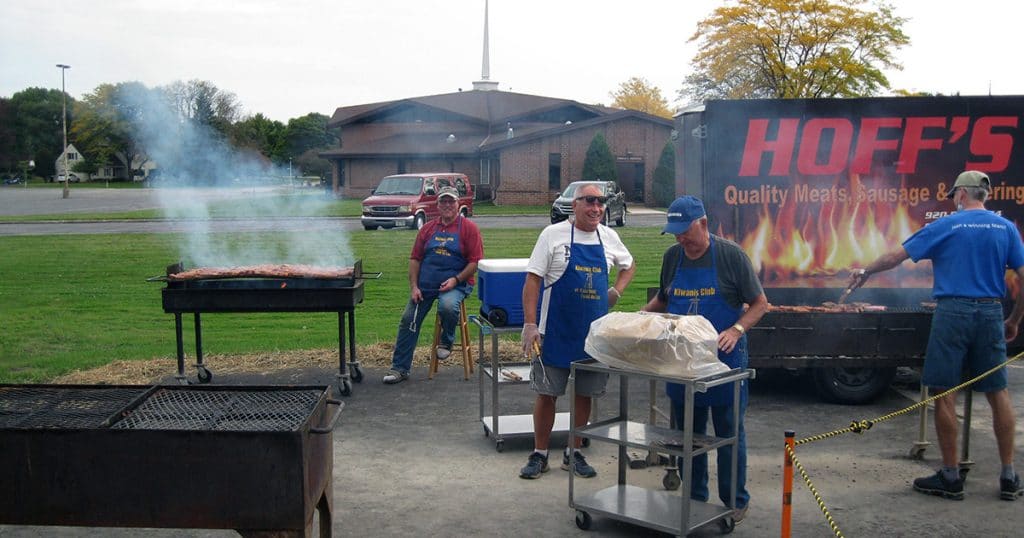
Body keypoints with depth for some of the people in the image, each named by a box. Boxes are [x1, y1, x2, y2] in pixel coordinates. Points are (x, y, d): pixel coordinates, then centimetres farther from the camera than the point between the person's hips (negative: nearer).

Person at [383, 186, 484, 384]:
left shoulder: (468, 228, -1)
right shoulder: (428, 228, 11)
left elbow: (476, 261, -5)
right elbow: (415, 259, 11)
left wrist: (456, 279, -17)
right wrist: (413, 287, 0)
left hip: (455, 284, -4)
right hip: (425, 284, 4)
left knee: (448, 306, -34)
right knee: (408, 321, -2)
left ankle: (446, 342, -4)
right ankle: (399, 368, 9)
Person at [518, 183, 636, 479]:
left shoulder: (609, 237, 6)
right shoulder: (553, 234, -7)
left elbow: (628, 265, 25)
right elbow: (533, 280, -9)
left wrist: (616, 292, 7)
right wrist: (530, 325, -16)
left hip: (594, 333, 4)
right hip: (556, 332, -4)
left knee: (585, 394, 11)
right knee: (546, 392, 4)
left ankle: (573, 453, 26)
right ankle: (540, 454, 19)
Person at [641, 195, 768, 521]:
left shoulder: (731, 255, -8)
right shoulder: (672, 257, 6)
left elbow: (760, 304, -5)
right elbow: (662, 300, 20)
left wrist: (736, 330, -22)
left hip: (724, 357, -4)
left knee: (729, 432, 5)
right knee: (688, 432, 12)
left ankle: (735, 502, 18)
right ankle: (694, 498, 26)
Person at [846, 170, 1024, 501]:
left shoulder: (946, 226, -1)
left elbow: (896, 256, 0)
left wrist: (865, 272, 16)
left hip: (952, 313, -4)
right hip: (991, 313, 4)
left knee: (945, 394, 2)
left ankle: (951, 477, 7)